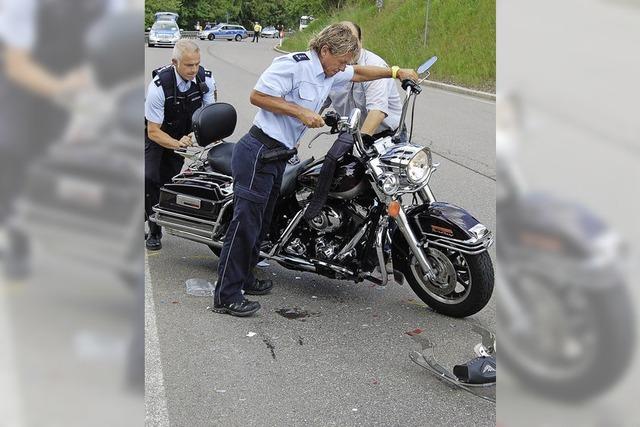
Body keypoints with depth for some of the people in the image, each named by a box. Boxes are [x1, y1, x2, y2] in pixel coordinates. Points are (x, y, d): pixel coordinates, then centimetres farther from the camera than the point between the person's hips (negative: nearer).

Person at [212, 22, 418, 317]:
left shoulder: (329, 73, 13)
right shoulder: (293, 65, -16)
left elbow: (359, 73, 30)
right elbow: (257, 96, -19)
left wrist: (396, 72, 27)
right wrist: (300, 111, -19)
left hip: (278, 157, 10)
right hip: (259, 154, -10)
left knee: (261, 223, 17)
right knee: (245, 223, -8)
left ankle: (243, 278, 30)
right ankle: (226, 296, -2)